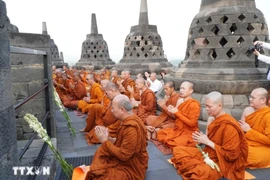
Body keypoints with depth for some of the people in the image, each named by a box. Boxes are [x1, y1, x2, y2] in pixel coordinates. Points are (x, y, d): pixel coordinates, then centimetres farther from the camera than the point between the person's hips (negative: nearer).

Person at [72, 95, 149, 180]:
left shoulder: (132, 128, -30)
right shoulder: (127, 120, 0)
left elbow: (123, 155, -27)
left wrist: (105, 141, -19)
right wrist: (107, 140, -9)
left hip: (131, 168, -9)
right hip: (124, 159, 9)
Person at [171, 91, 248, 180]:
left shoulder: (229, 126, -22)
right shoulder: (215, 119, 4)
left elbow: (231, 155, -22)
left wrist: (207, 142, -19)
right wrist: (202, 140, -2)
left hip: (222, 162, -9)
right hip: (208, 154, 9)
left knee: (199, 172, -39)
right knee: (177, 150, -1)